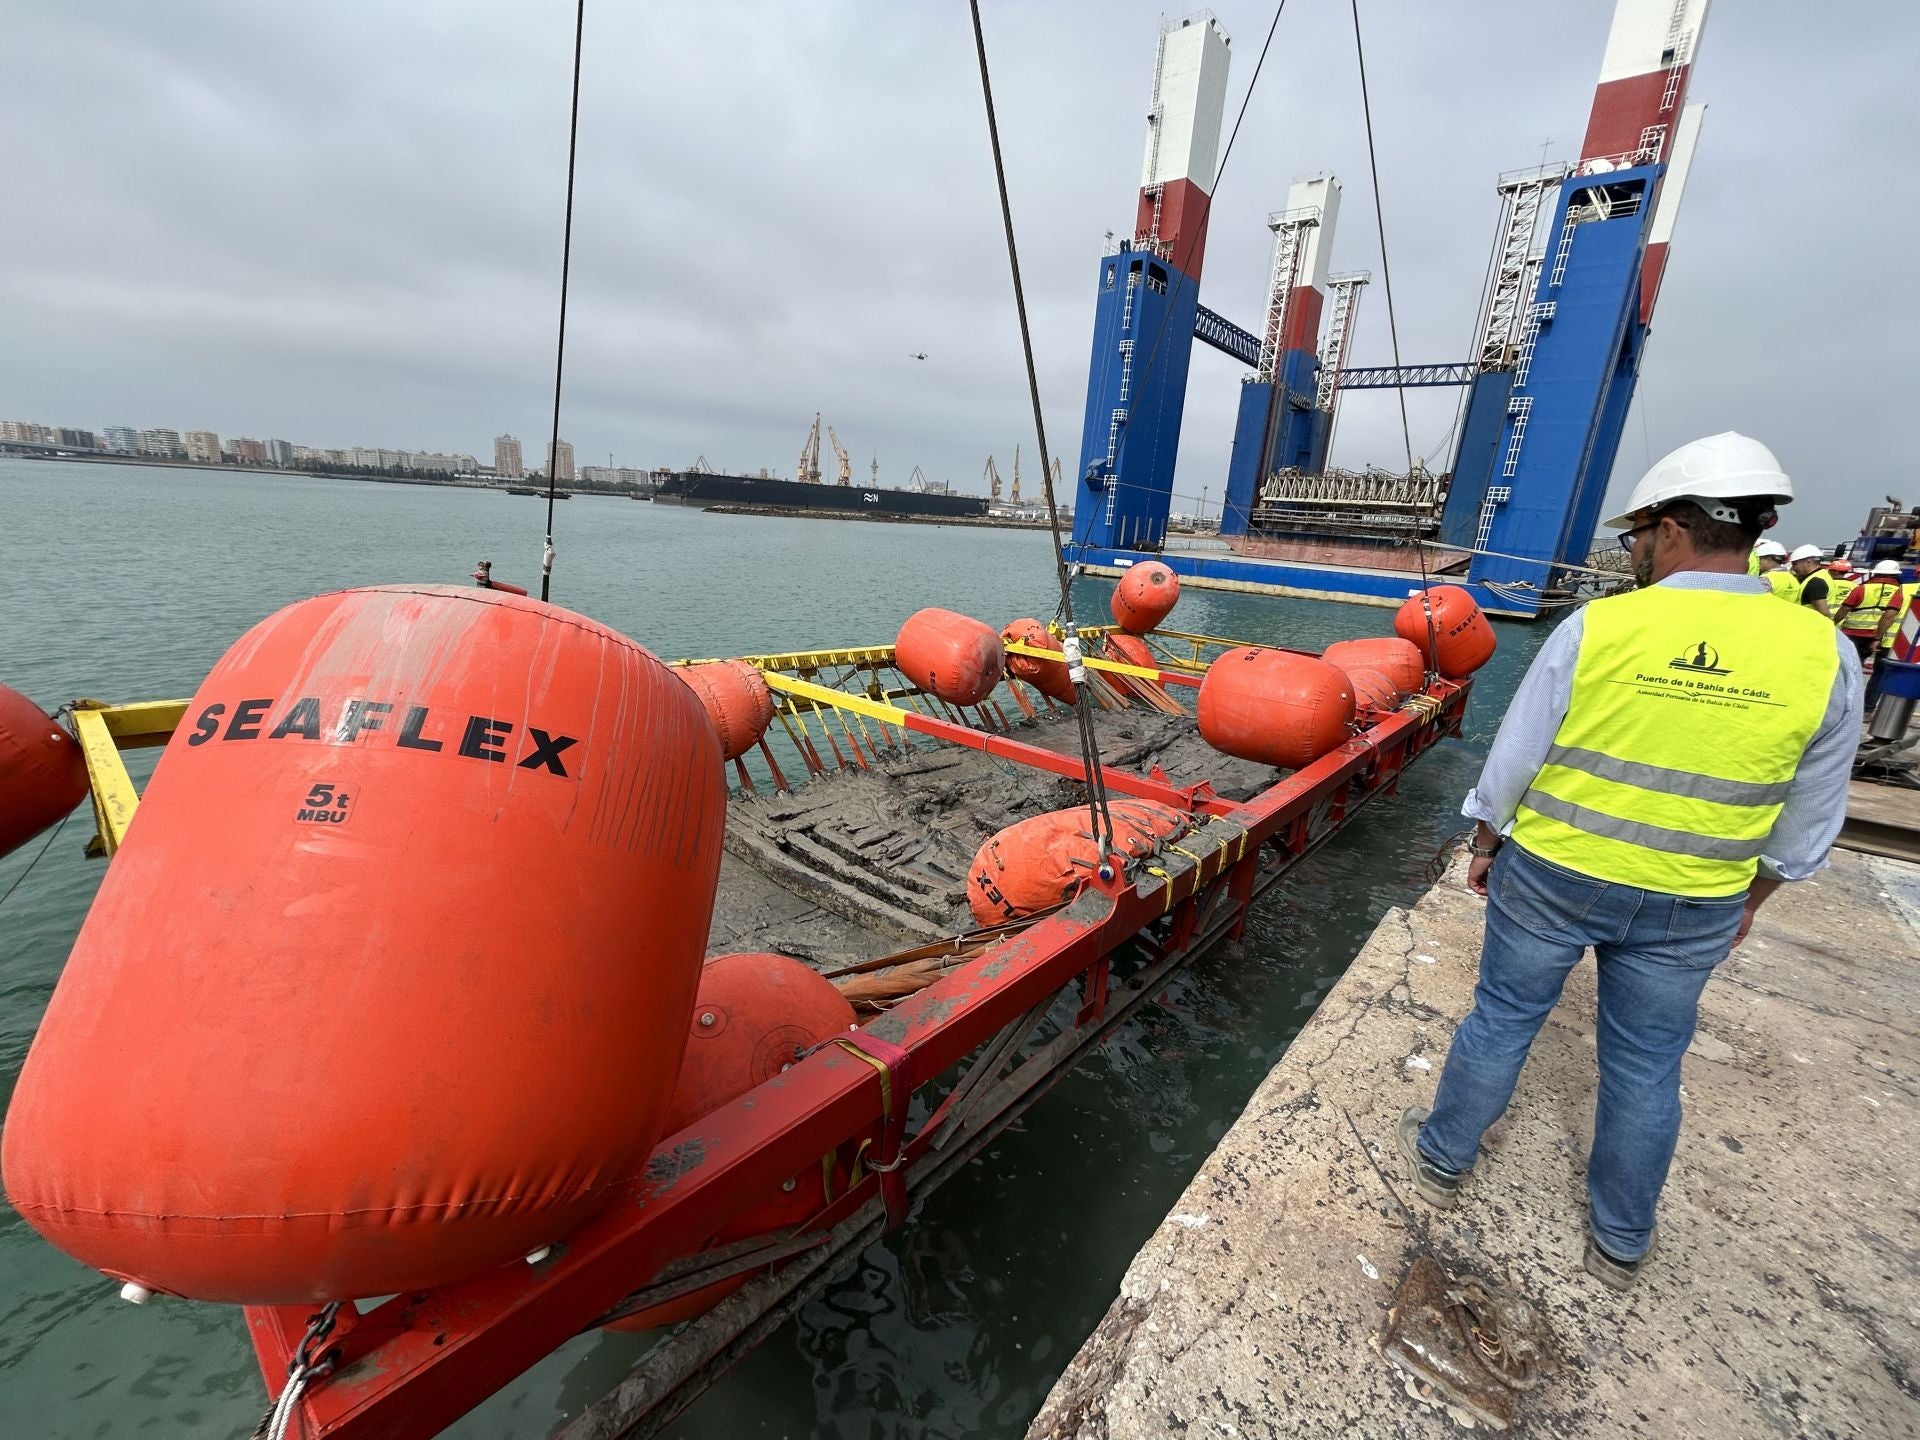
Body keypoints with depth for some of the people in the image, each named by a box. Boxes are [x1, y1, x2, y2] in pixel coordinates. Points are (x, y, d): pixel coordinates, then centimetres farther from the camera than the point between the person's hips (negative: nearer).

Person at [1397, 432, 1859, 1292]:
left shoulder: (1596, 627, -16)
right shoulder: (1824, 654, -8)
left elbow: (1512, 759, -10)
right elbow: (1805, 822, 2)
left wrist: (1486, 844, 6)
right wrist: (1750, 898, 17)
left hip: (1552, 876, -2)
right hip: (1691, 908, 3)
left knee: (1501, 1020, 16)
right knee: (1646, 1066, 19)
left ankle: (1442, 1160, 36)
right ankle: (1620, 1244, 38)